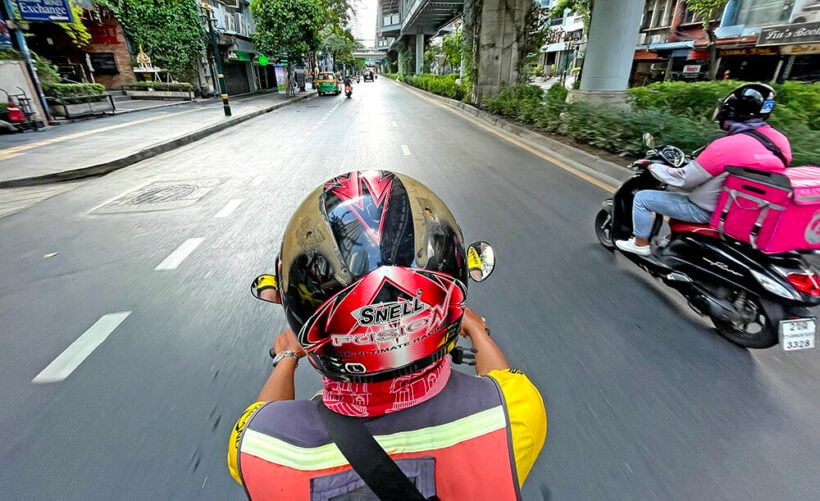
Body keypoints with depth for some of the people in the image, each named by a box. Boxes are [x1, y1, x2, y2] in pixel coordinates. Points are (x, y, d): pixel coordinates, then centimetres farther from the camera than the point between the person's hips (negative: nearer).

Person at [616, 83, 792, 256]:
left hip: (709, 211, -8)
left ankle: (640, 244, 13)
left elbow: (683, 179, -19)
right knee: (683, 194, 34)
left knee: (642, 198, 0)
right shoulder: (780, 140, -2)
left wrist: (654, 167, -3)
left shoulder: (727, 146, -28)